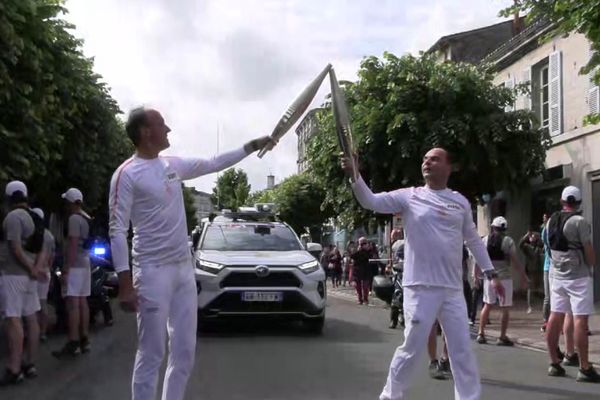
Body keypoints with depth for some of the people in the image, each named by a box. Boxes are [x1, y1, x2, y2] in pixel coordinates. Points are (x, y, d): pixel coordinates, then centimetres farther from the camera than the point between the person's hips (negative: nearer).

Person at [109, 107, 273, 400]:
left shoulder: (173, 165, 11)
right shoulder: (127, 174, -9)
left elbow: (213, 164, 25)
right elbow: (117, 229, -13)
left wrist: (251, 146, 22)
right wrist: (125, 282, -19)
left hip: (184, 269, 7)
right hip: (153, 272, -7)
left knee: (184, 352, 11)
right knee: (151, 354, -3)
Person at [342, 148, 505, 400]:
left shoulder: (460, 202, 10)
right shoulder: (409, 196, 1)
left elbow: (474, 240, 18)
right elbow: (371, 201, -9)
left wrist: (491, 274, 17)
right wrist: (354, 174, -23)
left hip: (453, 289, 3)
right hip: (420, 288, -3)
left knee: (462, 348, 8)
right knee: (412, 348, 2)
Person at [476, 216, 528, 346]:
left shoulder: (485, 240, 2)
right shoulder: (508, 241, -7)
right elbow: (515, 261, -11)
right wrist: (523, 276, -4)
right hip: (504, 277, -3)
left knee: (487, 305, 15)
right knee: (505, 308, 5)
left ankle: (481, 333, 11)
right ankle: (502, 337, 5)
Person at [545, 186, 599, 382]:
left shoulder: (551, 221, 7)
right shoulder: (579, 221, -13)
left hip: (557, 275, 7)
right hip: (578, 276, -7)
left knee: (555, 317, 9)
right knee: (580, 320, -5)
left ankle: (554, 363, 15)